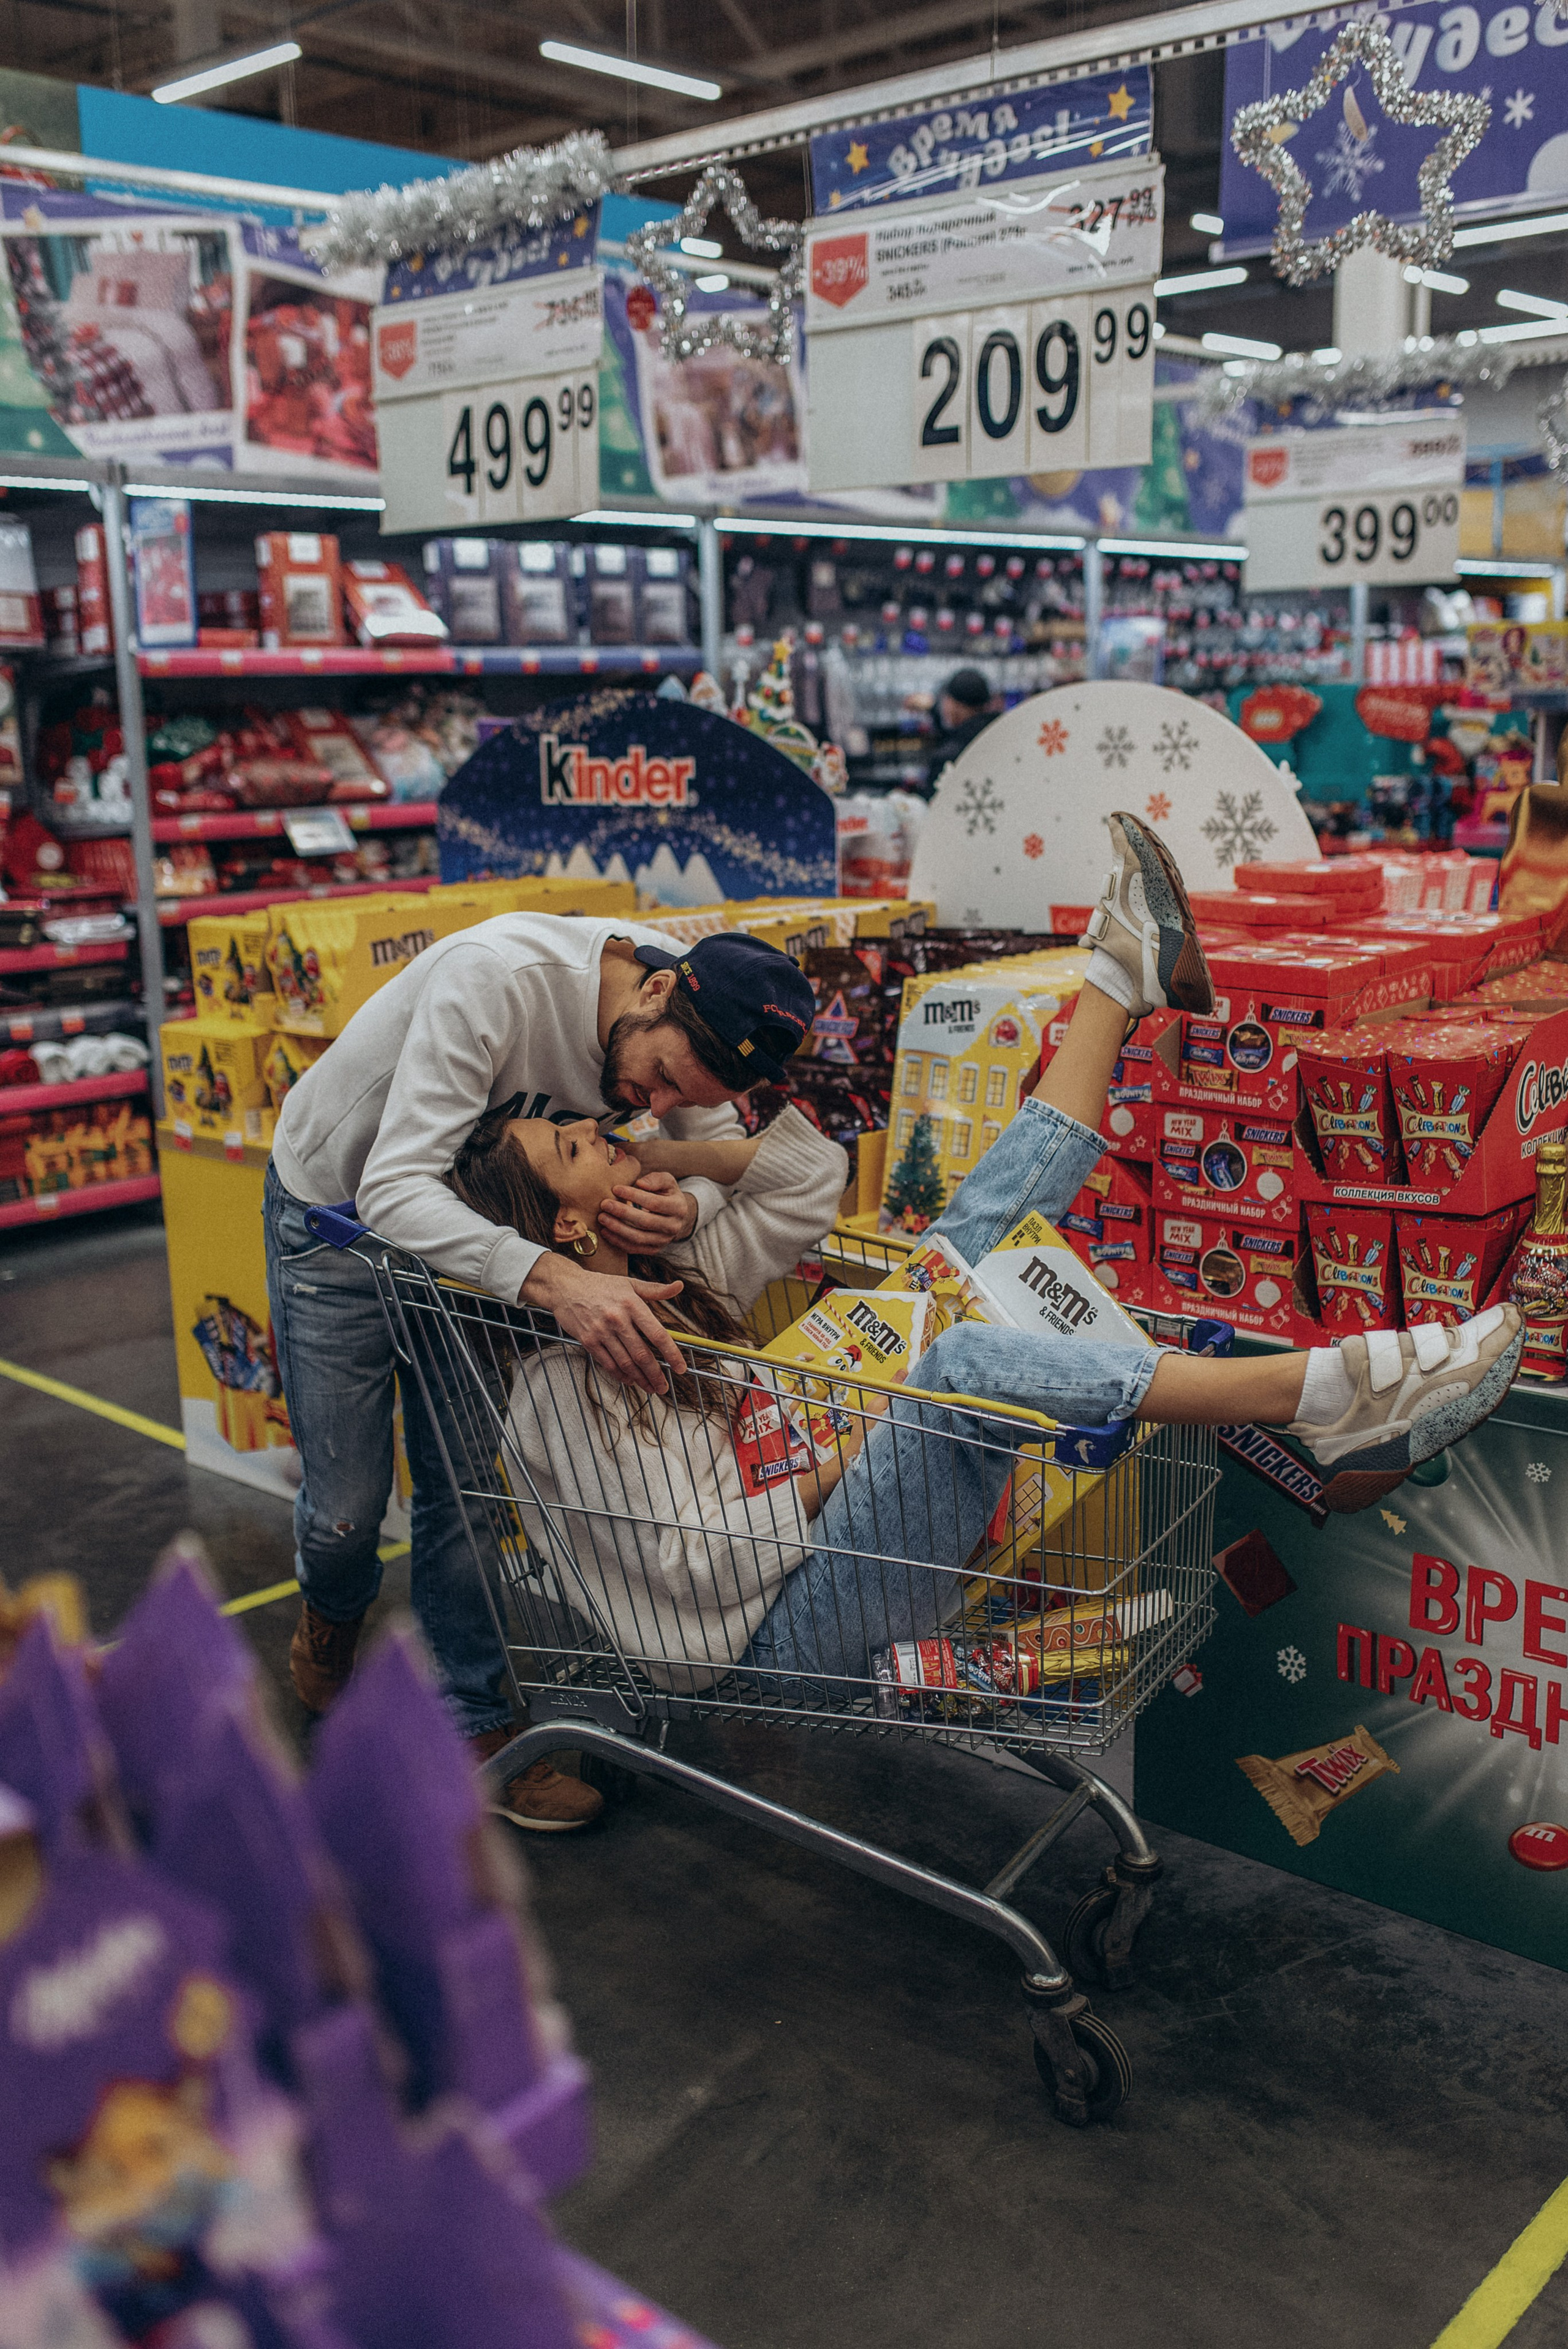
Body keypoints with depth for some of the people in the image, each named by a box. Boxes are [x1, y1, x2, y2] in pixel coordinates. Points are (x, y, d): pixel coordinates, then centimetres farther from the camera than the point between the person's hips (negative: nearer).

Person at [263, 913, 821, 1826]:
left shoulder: (700, 1024, -21)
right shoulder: (497, 976, -41)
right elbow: (392, 1188, -45)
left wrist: (689, 1204, -37)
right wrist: (555, 1279, -59)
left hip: (461, 1214, 5)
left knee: (461, 1482, 3)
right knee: (348, 1501, 1)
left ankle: (475, 1723, 18)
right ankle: (333, 1616, 36)